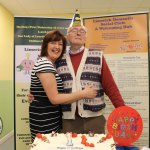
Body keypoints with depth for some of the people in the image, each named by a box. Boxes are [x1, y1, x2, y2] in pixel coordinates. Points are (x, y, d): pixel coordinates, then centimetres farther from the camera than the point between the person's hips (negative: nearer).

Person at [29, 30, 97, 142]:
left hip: (53, 120, 9)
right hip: (44, 122, -9)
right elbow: (54, 98, -23)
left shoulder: (51, 64, 11)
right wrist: (83, 94, -19)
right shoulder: (44, 64, -19)